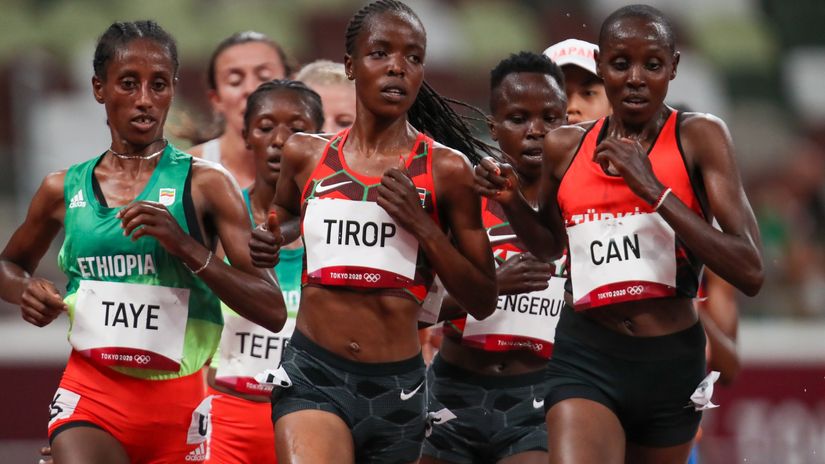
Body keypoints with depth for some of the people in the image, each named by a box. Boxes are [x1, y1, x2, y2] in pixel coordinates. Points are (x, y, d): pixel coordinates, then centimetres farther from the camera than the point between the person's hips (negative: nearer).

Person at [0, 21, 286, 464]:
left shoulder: (204, 186, -2)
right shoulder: (64, 190, 7)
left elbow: (272, 311, -9)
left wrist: (186, 246, -20)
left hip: (176, 400, -1)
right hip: (89, 392, 1)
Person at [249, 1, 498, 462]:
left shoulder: (446, 169, 1)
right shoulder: (306, 155, 6)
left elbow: (483, 301, 3)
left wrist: (422, 226, -10)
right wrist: (266, 244, 7)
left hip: (397, 384, 1)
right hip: (313, 372, -1)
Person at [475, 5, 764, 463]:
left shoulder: (699, 136, -5)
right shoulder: (566, 147, 5)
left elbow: (751, 272, -15)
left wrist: (652, 189, -20)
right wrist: (511, 201, 4)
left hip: (671, 362, 0)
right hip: (586, 359, 0)